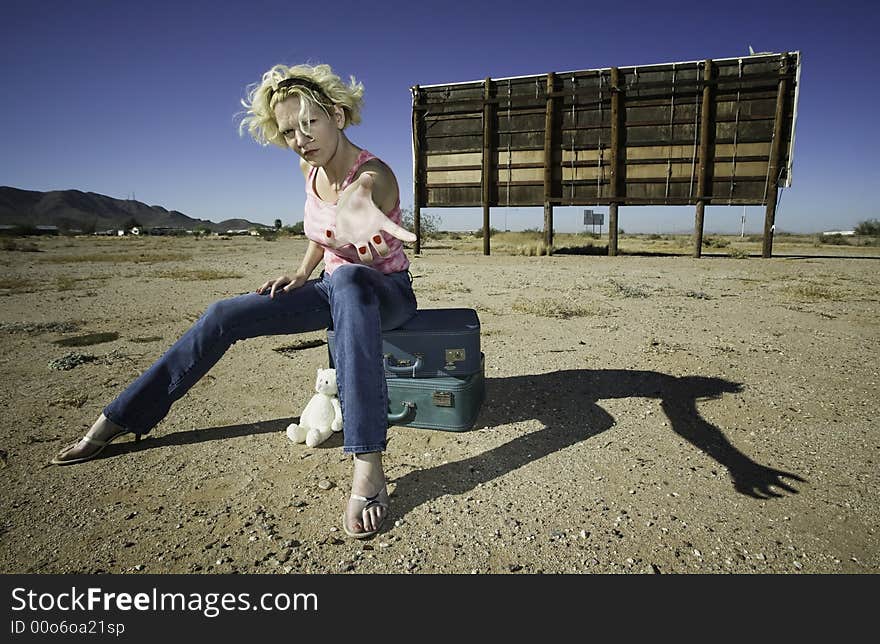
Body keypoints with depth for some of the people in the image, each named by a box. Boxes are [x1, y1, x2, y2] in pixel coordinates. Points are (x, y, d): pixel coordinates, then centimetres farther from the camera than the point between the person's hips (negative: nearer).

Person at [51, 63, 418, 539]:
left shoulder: (374, 174, -22)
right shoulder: (309, 167, 0)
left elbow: (358, 192, -48)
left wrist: (355, 207, -70)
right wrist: (301, 274, 3)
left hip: (389, 294, -6)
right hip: (336, 288, 7)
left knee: (347, 280, -44)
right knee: (223, 316, -9)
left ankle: (367, 466, -49)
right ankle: (118, 419, 6)